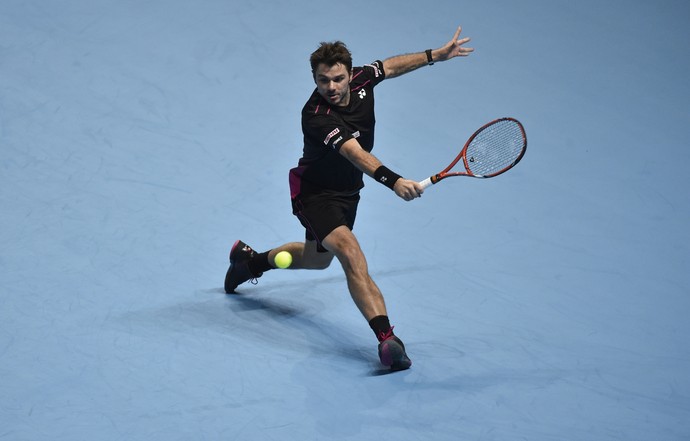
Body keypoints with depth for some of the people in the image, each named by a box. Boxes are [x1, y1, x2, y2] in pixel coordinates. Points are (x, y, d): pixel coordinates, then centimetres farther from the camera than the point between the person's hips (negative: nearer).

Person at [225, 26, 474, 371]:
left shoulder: (359, 79, -13)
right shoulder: (316, 116, -34)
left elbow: (390, 66, 10)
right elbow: (356, 154, -48)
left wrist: (437, 54, 12)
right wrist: (393, 181, -61)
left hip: (347, 191, 8)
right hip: (316, 193, -8)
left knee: (316, 259, 28)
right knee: (351, 253, -30)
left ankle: (251, 260, 54)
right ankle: (386, 338, -44)